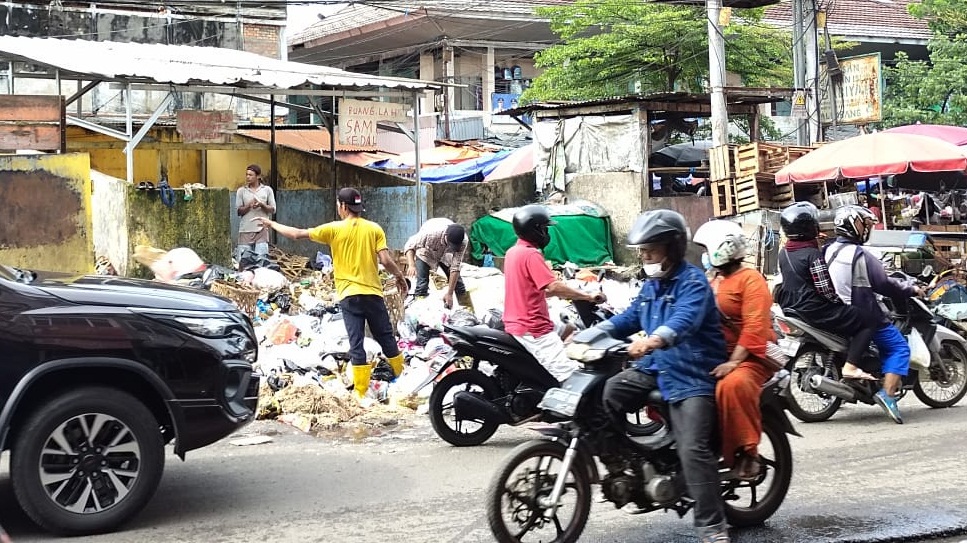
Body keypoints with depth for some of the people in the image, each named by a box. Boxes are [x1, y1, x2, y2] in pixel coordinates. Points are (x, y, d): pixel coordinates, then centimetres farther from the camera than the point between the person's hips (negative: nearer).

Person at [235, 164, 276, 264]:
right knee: (243, 259, -3)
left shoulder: (267, 190, 7)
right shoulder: (241, 191, 8)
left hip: (261, 229, -1)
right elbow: (238, 211, 5)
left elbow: (273, 210, 6)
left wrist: (262, 205, -12)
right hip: (245, 230, 1)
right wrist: (248, 206, -13)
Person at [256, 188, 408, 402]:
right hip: (373, 292, 2)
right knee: (386, 338, 15)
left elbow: (297, 234, 1)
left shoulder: (334, 229, -2)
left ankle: (361, 391, -2)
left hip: (349, 295, -1)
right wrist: (400, 276, 12)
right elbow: (386, 260, -7)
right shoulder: (374, 229, 0)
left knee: (356, 343, -1)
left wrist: (272, 224, 15)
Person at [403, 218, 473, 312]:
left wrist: (449, 294, -30)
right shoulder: (431, 232, -43)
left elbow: (455, 268, -29)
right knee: (422, 283, -18)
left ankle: (468, 310, 11)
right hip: (426, 253, -2)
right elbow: (409, 245, -31)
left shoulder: (463, 241, -34)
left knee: (457, 280, -2)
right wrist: (411, 265, -49)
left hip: (445, 255, 2)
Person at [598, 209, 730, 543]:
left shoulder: (693, 282, -14)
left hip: (692, 375, -9)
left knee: (693, 451, -16)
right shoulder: (650, 285, 16)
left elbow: (684, 320, -33)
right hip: (656, 367, 9)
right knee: (608, 393, -7)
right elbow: (630, 318, 22)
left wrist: (653, 340, -53)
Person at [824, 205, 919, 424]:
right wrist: (912, 290, -3)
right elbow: (883, 284, -17)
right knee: (898, 347, -2)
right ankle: (888, 393, -18)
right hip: (862, 316, -9)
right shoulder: (859, 254, -17)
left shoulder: (828, 251, 7)